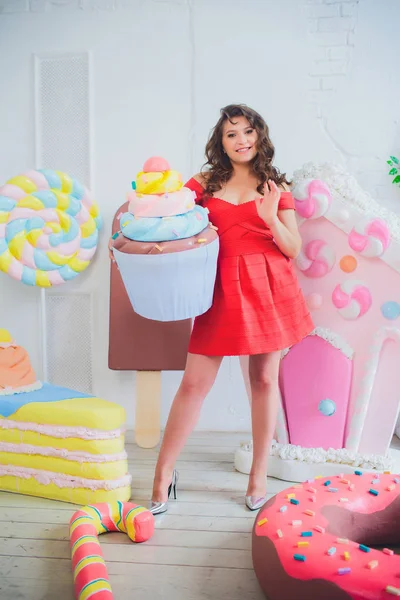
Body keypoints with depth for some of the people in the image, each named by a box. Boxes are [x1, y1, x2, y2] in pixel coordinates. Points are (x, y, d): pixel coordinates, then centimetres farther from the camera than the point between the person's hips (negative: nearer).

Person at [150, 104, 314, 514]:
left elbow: (294, 250, 5)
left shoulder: (276, 187, 8)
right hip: (222, 289, 0)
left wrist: (271, 219, -13)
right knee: (194, 383, -1)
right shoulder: (204, 183, 8)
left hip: (270, 288, 1)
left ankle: (259, 475, 24)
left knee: (264, 379, 8)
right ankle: (164, 473, 14)